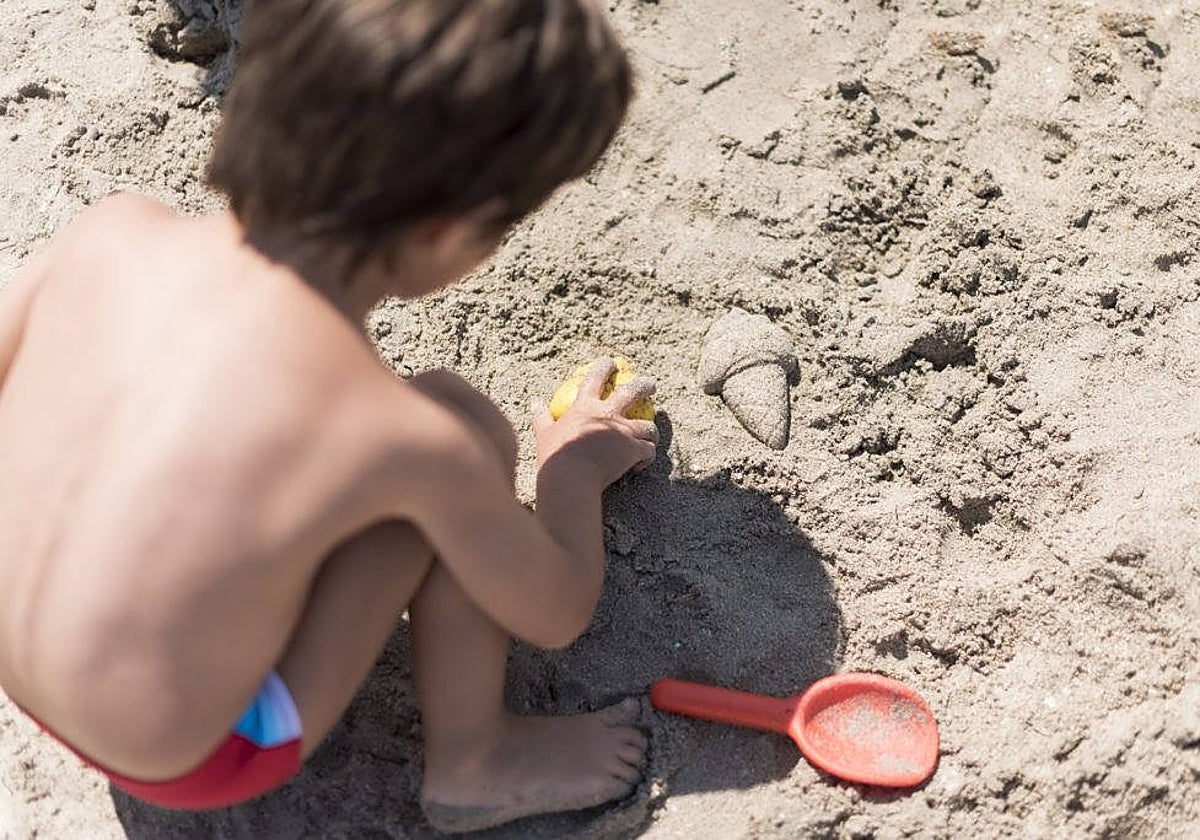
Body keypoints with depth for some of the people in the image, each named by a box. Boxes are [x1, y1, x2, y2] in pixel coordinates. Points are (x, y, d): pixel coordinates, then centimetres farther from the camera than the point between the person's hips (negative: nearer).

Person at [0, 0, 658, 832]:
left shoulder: (111, 232, -17)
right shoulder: (410, 438, -28)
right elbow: (558, 615, -9)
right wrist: (574, 462, 11)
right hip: (201, 764, -5)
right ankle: (471, 766, 8)